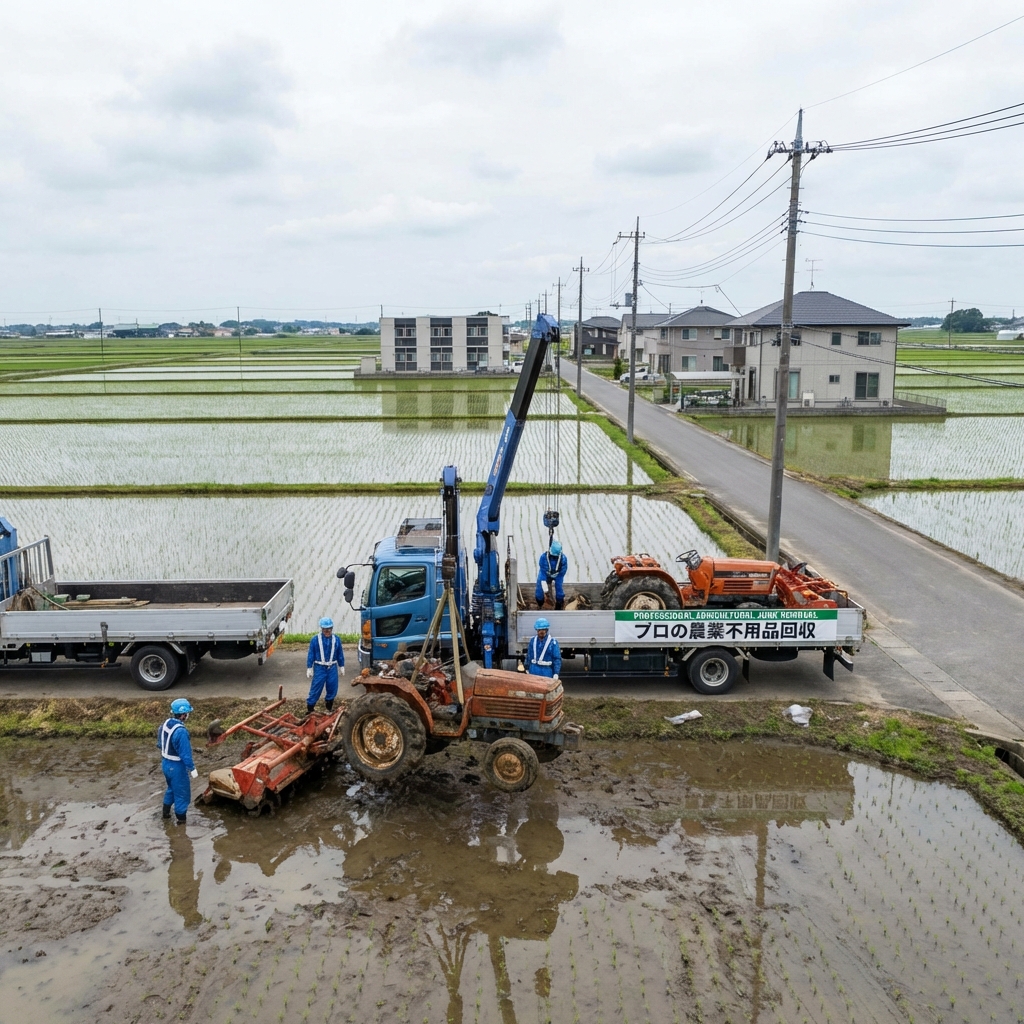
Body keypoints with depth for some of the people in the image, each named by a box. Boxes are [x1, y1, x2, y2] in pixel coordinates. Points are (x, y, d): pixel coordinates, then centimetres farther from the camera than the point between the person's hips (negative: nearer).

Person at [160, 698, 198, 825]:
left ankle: (166, 812, 42)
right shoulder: (180, 731, -31)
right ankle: (180, 820, 17)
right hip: (176, 767, -9)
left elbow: (160, 744, 12)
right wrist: (192, 768, -16)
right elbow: (185, 753, -26)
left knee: (171, 788, 29)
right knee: (182, 794, 8)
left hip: (166, 763, 9)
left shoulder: (165, 724, -3)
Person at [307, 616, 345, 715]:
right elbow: (311, 655, -2)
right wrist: (309, 668, -3)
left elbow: (340, 654, 10)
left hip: (332, 668, 3)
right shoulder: (315, 640, -7)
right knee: (316, 689, -3)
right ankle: (309, 709, 5)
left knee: (332, 688, 10)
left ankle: (329, 707, 29)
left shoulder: (336, 639, 1)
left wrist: (341, 667, 13)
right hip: (319, 668, -3)